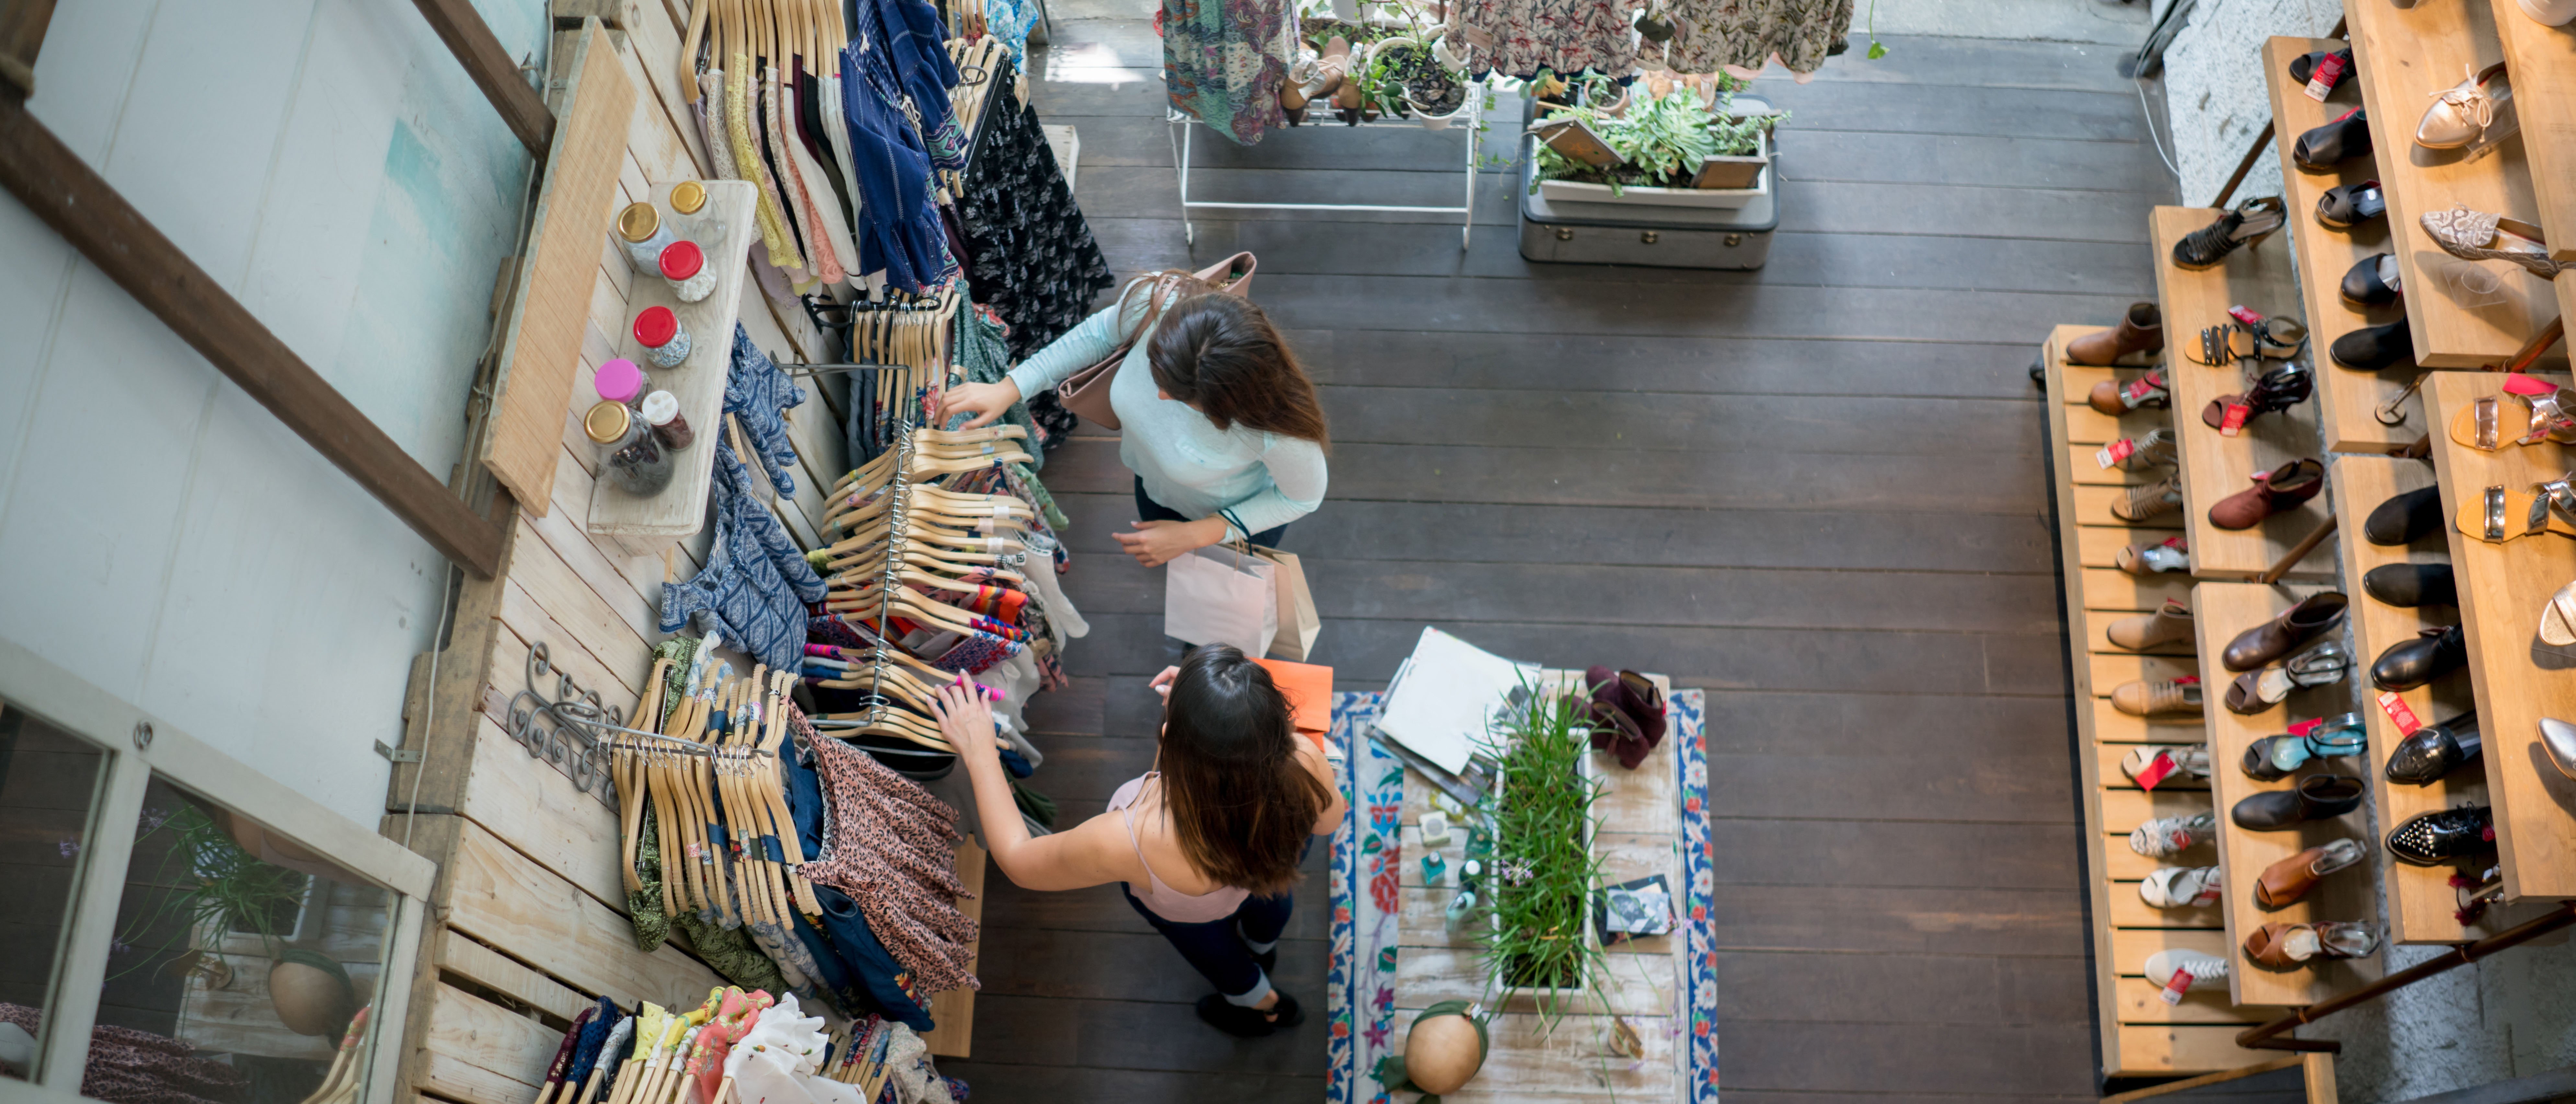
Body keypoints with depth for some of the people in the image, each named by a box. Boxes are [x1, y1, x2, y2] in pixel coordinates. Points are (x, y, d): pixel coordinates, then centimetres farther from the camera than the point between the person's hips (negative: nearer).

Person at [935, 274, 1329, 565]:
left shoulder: (1276, 425, -49)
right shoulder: (1154, 300, -40)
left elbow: (1304, 497, -25)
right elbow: (1100, 334, -13)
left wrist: (1193, 535, -25)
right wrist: (1007, 389, -18)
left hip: (1237, 517, -4)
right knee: (1166, 564, 37)